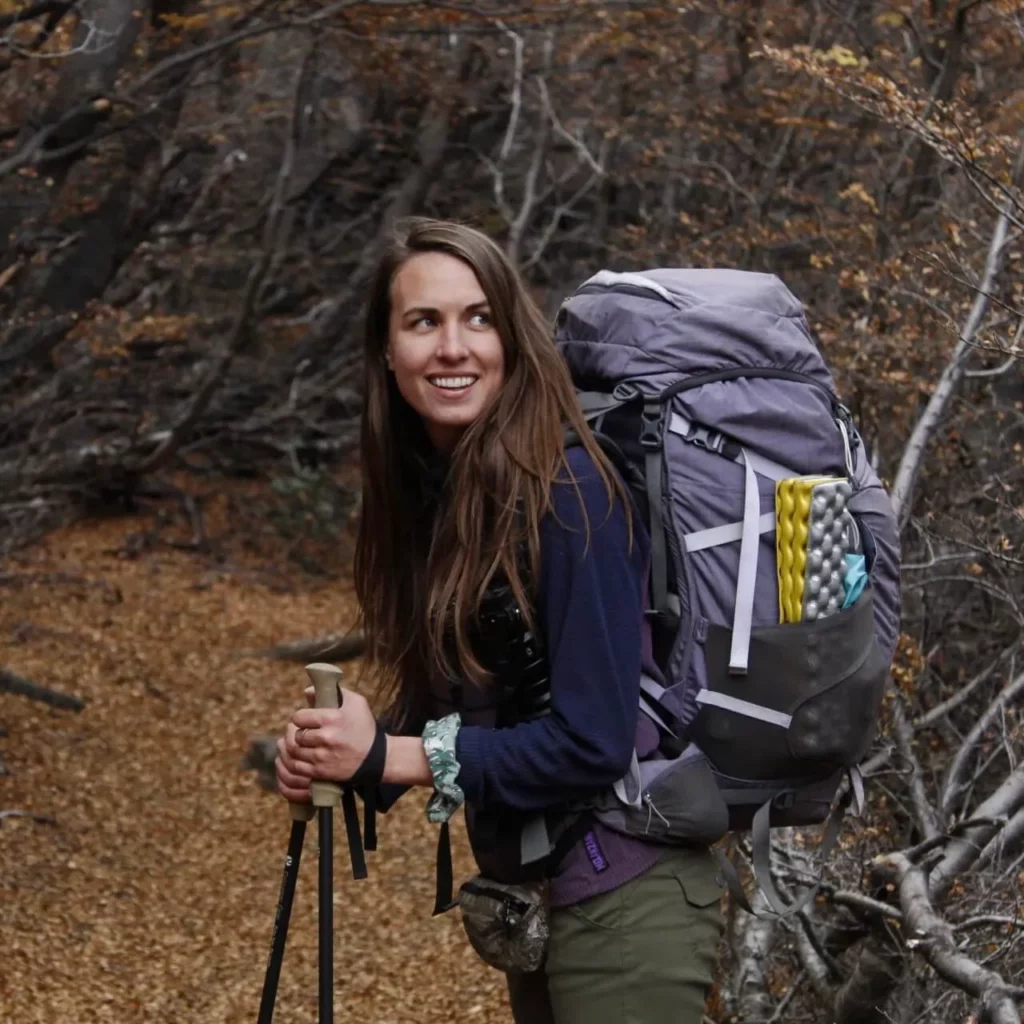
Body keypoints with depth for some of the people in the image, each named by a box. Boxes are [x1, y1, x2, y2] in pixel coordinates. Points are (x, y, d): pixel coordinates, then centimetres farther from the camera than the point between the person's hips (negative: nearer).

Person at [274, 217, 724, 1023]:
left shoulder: (568, 496, -19)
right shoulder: (426, 490, 3)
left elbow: (593, 740, -22)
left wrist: (391, 756, -18)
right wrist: (340, 753, -7)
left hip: (622, 899, -8)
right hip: (531, 896, 8)